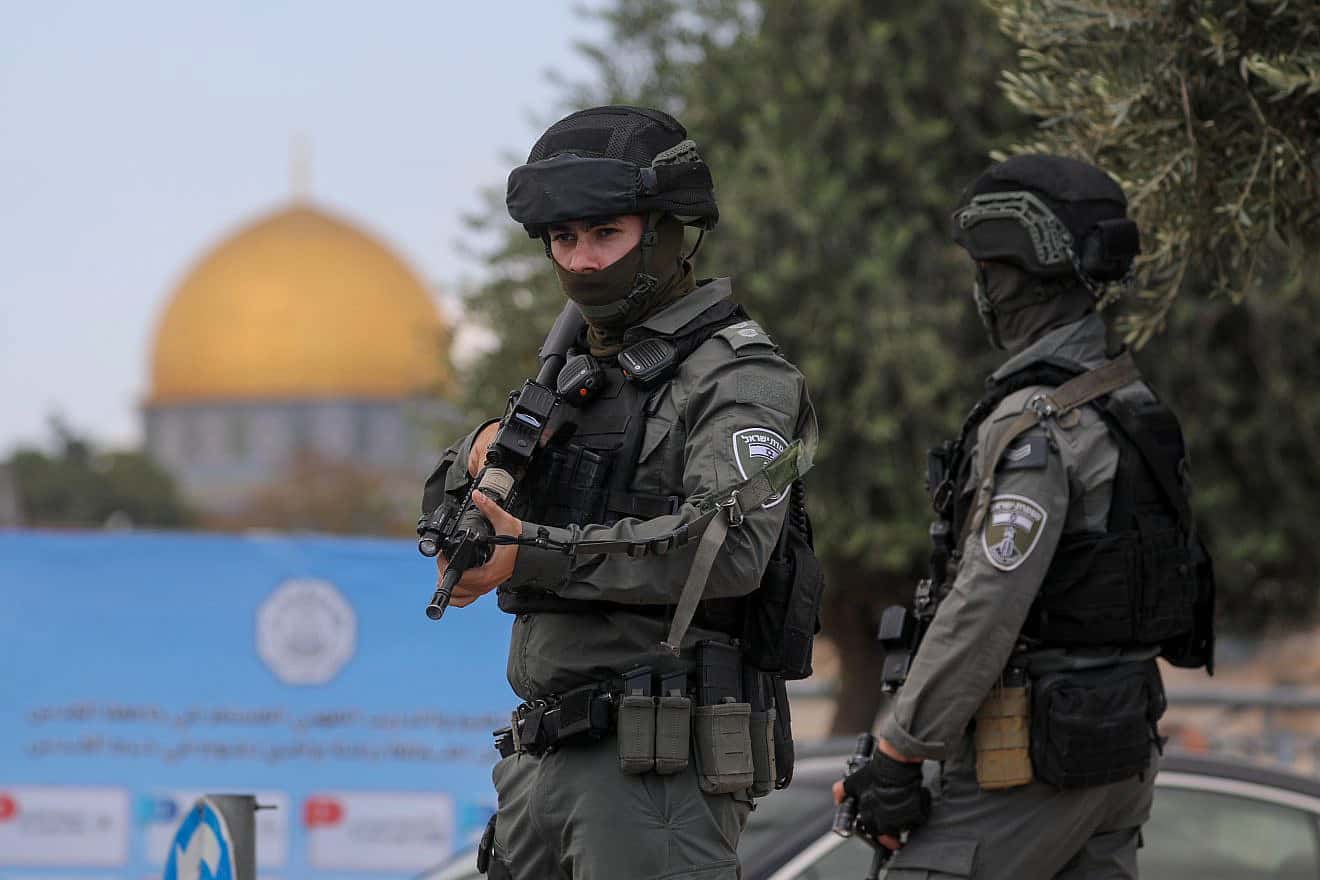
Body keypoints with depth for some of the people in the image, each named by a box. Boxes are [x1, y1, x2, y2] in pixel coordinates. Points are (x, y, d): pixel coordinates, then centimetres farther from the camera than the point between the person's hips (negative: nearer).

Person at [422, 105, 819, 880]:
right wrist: (482, 456, 0)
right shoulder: (581, 372, 20)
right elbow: (447, 508, 24)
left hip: (661, 762, -8)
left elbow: (729, 547, -22)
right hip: (545, 758, 9)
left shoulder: (742, 378, -7)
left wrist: (536, 554, -23)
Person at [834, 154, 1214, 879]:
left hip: (1030, 758, -9)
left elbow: (986, 609, -23)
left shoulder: (1033, 424, -18)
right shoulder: (1126, 404, 14)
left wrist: (897, 757, -18)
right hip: (1120, 742, 9)